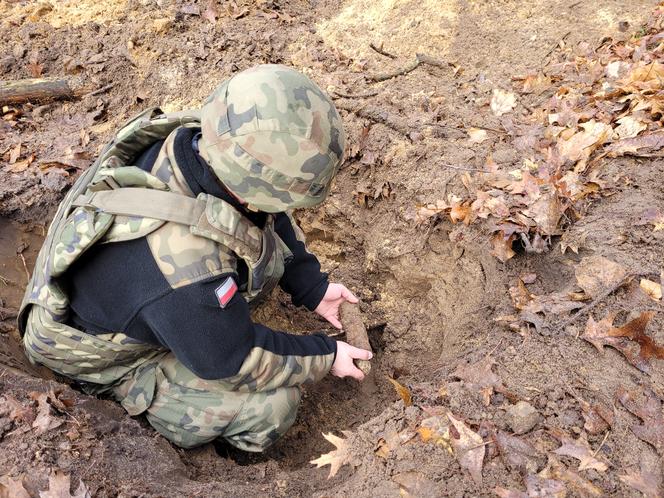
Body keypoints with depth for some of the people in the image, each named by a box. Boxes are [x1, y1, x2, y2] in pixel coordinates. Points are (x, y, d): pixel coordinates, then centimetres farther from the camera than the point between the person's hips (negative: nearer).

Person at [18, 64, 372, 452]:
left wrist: (312, 287, -3)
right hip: (116, 354, -7)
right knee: (272, 408, -17)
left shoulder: (197, 140, -24)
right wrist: (324, 357, -14)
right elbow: (233, 361, -26)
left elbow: (274, 220, -3)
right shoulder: (185, 272, -46)